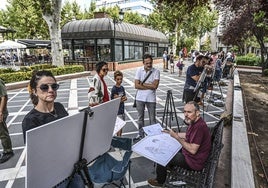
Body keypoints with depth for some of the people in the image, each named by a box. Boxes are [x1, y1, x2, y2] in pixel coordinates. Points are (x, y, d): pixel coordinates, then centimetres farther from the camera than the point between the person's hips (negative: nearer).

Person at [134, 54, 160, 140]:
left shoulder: (156, 71, -7)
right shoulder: (139, 70, -3)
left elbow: (155, 86, -17)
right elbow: (136, 85, -10)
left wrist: (142, 83, -11)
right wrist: (149, 86, -14)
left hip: (151, 98, -2)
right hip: (140, 98, 2)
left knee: (152, 118, 9)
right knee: (140, 117, 15)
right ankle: (140, 134, 31)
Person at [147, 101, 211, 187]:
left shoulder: (199, 126, -31)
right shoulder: (193, 122, -1)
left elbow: (193, 150, -31)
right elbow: (187, 136, 17)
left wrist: (177, 137, -26)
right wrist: (172, 133, 12)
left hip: (194, 162, -9)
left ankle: (160, 181, 21)